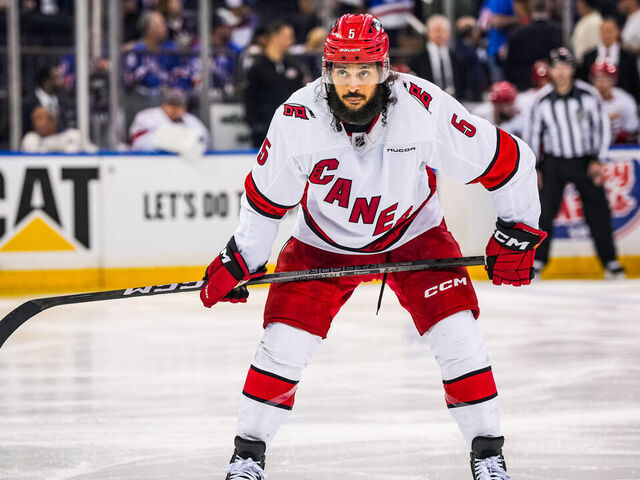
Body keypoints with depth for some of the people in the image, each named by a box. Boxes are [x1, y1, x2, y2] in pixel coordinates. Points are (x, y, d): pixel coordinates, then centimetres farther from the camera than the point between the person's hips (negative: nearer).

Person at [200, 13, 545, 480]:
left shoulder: (424, 108, -31)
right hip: (323, 243, 1)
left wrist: (516, 233, -13)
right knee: (285, 341, -10)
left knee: (458, 335, -13)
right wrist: (239, 261, -5)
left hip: (413, 234, 0)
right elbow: (266, 196, -7)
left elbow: (507, 161, -19)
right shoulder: (297, 120, -26)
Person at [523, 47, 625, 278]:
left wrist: (598, 161, -5)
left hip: (585, 162, 0)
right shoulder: (542, 101, -6)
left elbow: (602, 127, 0)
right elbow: (531, 133, 3)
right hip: (554, 162, 0)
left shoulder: (589, 95, -8)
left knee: (598, 211, 0)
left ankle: (610, 260, 11)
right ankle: (537, 261, 3)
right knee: (544, 210, -7)